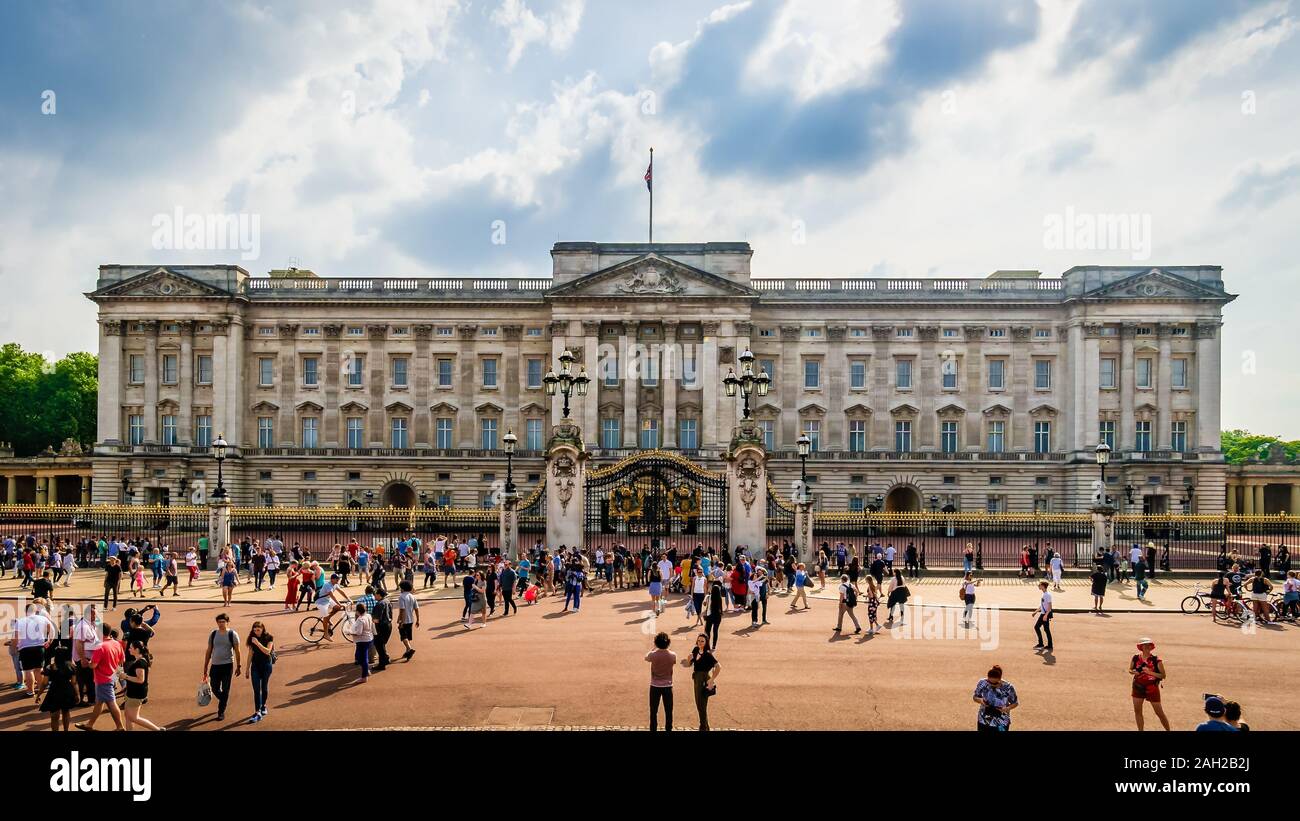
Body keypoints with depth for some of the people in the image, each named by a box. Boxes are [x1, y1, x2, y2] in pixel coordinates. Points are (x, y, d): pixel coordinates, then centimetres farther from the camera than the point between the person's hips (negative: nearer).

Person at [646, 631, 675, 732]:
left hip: (655, 686, -1)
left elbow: (646, 657, 7)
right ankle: (669, 729, 18)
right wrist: (666, 649, 16)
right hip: (668, 686, 1)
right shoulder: (673, 655, -12)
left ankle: (653, 729, 19)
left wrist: (654, 648, 18)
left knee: (653, 711, 12)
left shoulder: (653, 655, -16)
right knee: (668, 711, 12)